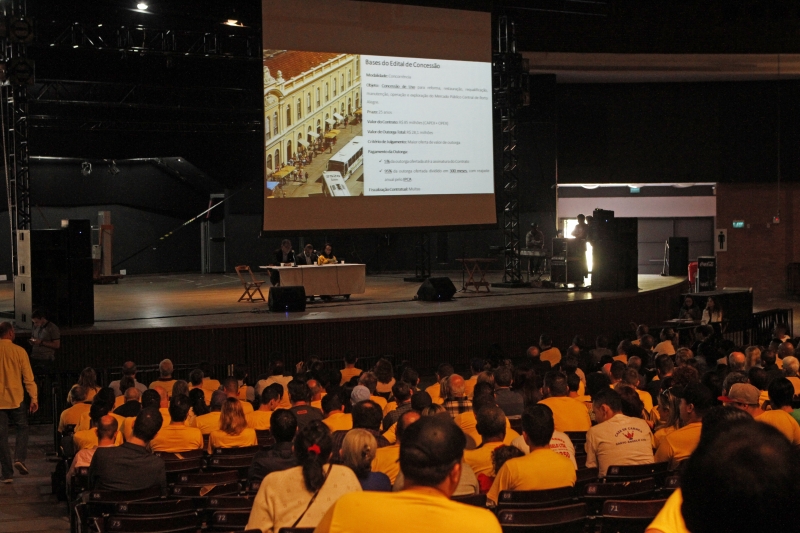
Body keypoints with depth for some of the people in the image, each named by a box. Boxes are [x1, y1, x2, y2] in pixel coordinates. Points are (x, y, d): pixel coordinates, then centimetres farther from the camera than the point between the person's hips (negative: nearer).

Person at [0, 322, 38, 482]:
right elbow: (28, 377, -8)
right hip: (16, 399, -2)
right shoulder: (19, 351, -7)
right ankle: (19, 458, -3)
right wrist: (34, 398, -3)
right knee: (22, 427, 18)